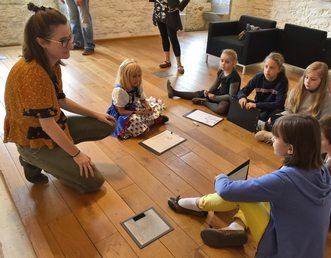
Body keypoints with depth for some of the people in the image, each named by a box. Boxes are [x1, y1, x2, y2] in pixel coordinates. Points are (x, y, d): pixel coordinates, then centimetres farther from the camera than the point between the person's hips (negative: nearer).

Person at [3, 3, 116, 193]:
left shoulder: (52, 63, -3)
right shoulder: (32, 73, -31)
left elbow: (61, 101, 9)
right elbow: (48, 125, -27)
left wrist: (96, 115, 9)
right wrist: (76, 154, -18)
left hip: (54, 125, 9)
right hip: (34, 140, -8)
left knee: (108, 126, 8)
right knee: (93, 182, -7)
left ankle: (52, 158, 11)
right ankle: (34, 161, 7)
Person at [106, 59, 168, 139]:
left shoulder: (138, 86, -5)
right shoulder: (119, 90, -26)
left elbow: (143, 100, 5)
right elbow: (121, 111, -25)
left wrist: (148, 107, -19)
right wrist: (137, 112, -31)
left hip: (134, 108, 8)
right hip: (121, 115, -7)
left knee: (158, 103, 2)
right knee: (134, 120, -42)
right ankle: (154, 120, -21)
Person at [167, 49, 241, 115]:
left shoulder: (234, 77, -26)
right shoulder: (220, 72, -2)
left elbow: (231, 96, -24)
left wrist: (215, 97, -23)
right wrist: (208, 91, -8)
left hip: (227, 99, -8)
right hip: (219, 93, 8)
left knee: (221, 109, -40)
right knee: (200, 93, 8)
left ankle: (204, 102, -14)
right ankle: (174, 92, 15)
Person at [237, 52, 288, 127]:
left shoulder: (283, 81, -15)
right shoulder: (258, 77, -5)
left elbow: (279, 104, -24)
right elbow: (242, 91, -2)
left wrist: (256, 105, -35)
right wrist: (242, 97, -29)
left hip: (272, 111, -4)